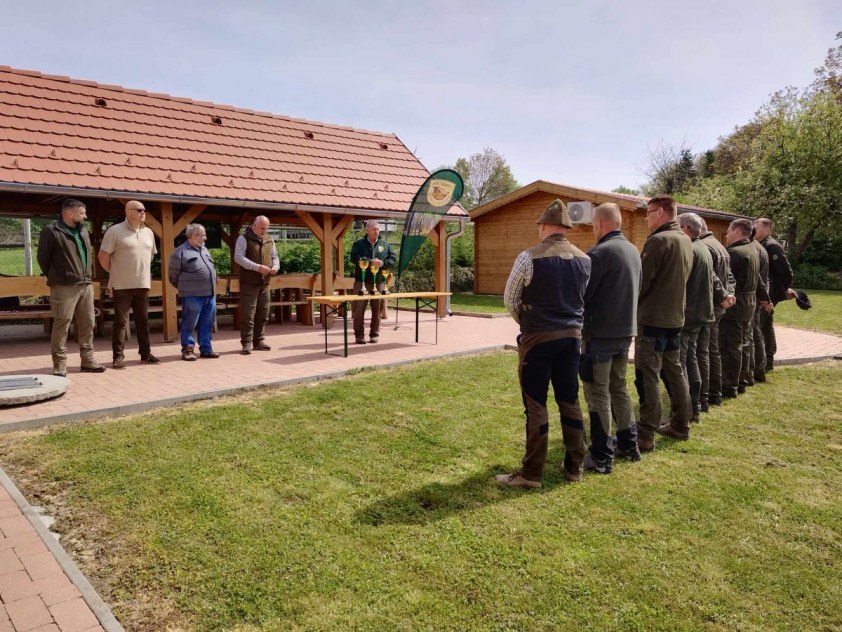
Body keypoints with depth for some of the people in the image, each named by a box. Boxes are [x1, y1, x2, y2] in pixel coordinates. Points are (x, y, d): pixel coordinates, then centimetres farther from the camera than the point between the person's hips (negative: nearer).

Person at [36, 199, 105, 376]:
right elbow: (43, 258, -2)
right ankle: (59, 365, 2)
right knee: (61, 325, -4)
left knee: (87, 324, 9)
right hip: (64, 287, -7)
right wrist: (56, 278, 4)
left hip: (86, 285, 7)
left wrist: (89, 276, 14)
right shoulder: (51, 231, -6)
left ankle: (88, 361, 18)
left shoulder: (84, 232, 16)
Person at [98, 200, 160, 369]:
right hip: (122, 285, -5)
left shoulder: (148, 232, 10)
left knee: (143, 320, 11)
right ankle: (118, 356, 5)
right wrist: (116, 273, 3)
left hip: (143, 284, 5)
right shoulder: (115, 231, -8)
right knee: (121, 321, -1)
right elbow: (103, 257, -5)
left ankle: (145, 353, 19)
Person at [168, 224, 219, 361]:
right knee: (189, 324, 0)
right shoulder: (180, 252, -5)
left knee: (207, 323, 9)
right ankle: (188, 349, 10)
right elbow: (173, 276, 2)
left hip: (210, 294, 7)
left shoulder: (204, 250, 17)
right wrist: (185, 288, 11)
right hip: (192, 296, -7)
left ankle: (206, 349, 17)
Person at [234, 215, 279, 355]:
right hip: (249, 283, -6)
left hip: (265, 283, 6)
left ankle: (258, 341, 18)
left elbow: (275, 257, 21)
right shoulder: (244, 238, -4)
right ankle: (246, 343, 1)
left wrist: (275, 266, -3)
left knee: (263, 314, 8)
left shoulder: (269, 240, 14)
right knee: (248, 315, -6)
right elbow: (238, 257, -14)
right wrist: (257, 267, -22)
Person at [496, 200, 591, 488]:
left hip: (538, 337, -5)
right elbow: (586, 300, 10)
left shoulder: (529, 257, -12)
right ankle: (574, 466, 24)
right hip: (572, 335, 5)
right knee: (570, 401, 14)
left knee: (535, 405, 1)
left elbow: (510, 299, -2)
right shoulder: (584, 260, 4)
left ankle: (531, 473, 9)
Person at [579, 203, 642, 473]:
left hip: (600, 334, -8)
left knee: (598, 394, 0)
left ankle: (601, 457, 6)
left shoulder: (599, 253, -17)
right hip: (626, 331, 8)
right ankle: (629, 445, 29)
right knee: (618, 388, 20)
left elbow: (581, 294, -17)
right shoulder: (633, 251, 10)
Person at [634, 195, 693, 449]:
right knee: (674, 372, 17)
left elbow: (642, 281, -17)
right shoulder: (685, 240, 11)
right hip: (675, 317, 9)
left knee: (648, 377, -4)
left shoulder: (658, 240, -17)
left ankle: (646, 435, 0)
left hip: (653, 319, -9)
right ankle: (680, 425, 27)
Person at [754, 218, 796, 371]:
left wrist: (786, 288, -8)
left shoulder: (772, 246, -16)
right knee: (766, 326, 14)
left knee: (758, 325, -8)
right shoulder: (761, 245, 12)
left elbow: (785, 270, -18)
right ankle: (768, 360, 23)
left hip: (768, 294, -10)